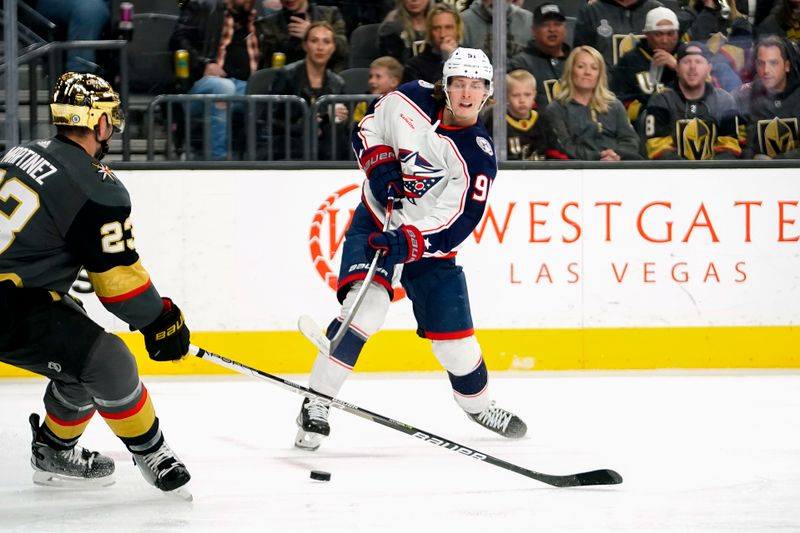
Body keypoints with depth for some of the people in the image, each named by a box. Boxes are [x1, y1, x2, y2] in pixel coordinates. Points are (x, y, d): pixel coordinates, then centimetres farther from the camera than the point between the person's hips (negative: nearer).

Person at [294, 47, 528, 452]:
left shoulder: (478, 157, -18)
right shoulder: (410, 101, -12)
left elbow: (455, 225, -23)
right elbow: (367, 129, 6)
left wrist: (408, 244, -37)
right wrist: (380, 167, -13)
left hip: (426, 240, 1)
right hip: (376, 222, -1)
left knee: (455, 339, 4)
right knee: (367, 305, -27)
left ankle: (478, 404, 36)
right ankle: (315, 405, -24)